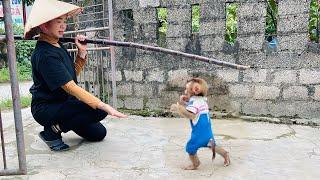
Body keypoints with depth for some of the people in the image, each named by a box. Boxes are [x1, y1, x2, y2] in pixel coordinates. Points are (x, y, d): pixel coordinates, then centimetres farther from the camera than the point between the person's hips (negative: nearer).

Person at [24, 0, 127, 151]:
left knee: (98, 133, 4)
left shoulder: (57, 45, 5)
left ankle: (58, 124, 22)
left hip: (63, 102, 8)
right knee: (99, 111, -25)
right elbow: (70, 87, -31)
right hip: (46, 109, -8)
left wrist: (82, 52, -4)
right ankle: (52, 131, -8)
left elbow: (73, 74, 10)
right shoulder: (45, 55, -24)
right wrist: (104, 106, -36)